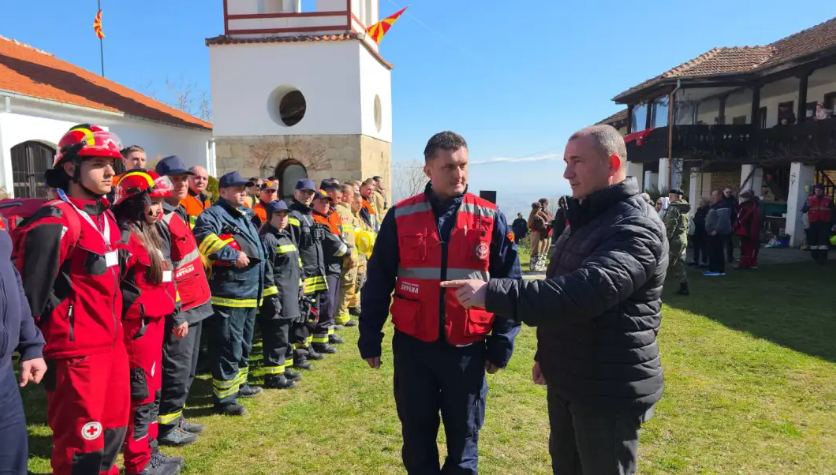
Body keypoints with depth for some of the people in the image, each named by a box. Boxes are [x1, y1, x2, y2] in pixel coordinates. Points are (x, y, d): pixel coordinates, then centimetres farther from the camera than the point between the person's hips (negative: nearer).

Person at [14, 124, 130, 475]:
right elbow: (31, 292, -18)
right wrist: (36, 350, -12)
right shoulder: (56, 222, -17)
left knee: (112, 434, 20)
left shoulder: (105, 216, 11)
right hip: (76, 353, -8)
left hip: (111, 345, 9)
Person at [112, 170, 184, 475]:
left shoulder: (150, 233, 14)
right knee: (141, 395, 1)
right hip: (138, 326, -10)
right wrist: (137, 313, -19)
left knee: (152, 391, 17)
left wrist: (176, 315, 21)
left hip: (156, 323, 10)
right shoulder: (125, 238, -16)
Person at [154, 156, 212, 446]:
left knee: (187, 369, 18)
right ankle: (165, 427, 14)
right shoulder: (159, 220, -16)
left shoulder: (180, 214, 14)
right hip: (179, 309, -9)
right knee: (176, 371, 0)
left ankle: (176, 417, 30)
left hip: (194, 305, 10)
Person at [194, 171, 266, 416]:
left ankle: (238, 383, 36)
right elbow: (203, 237, -31)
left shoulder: (245, 215, 18)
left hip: (249, 292, 10)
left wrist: (258, 283, 23)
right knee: (229, 347, -4)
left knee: (244, 344, 21)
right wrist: (233, 255, -26)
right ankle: (224, 397, 5)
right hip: (228, 293, -9)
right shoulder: (214, 214, -10)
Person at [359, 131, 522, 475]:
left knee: (463, 439, 16)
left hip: (468, 349, 0)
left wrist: (501, 343, 1)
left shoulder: (490, 218, -3)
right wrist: (370, 338, 4)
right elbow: (378, 281, 3)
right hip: (412, 346, 1)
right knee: (416, 436, 17)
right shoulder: (401, 217, -2)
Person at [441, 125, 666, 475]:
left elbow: (584, 291, -36)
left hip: (609, 389, -9)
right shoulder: (585, 219, 10)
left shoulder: (636, 227, -21)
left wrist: (493, 293, -38)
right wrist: (546, 354, 16)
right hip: (566, 380, 9)